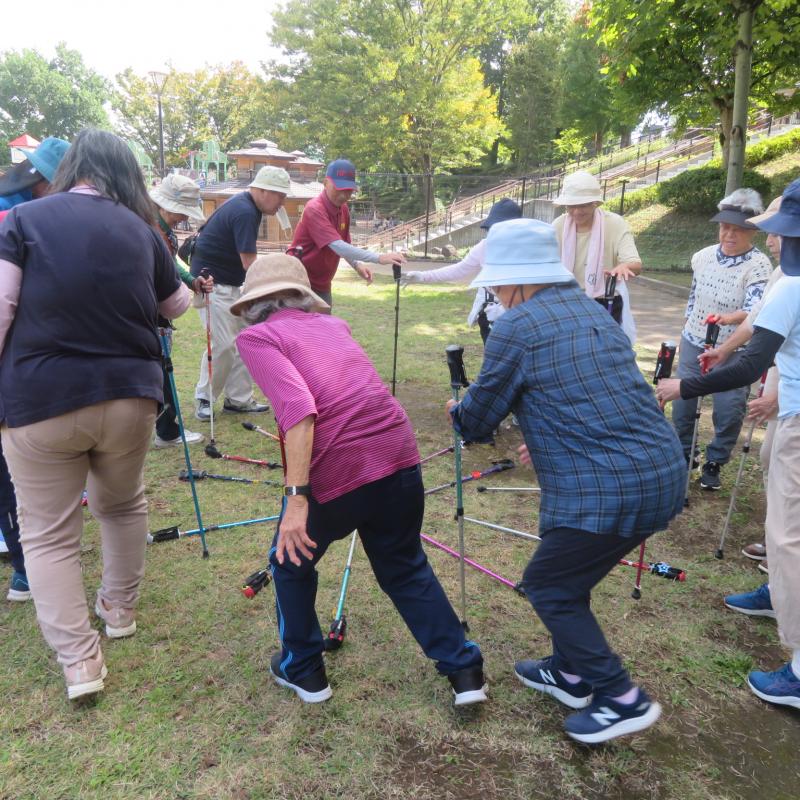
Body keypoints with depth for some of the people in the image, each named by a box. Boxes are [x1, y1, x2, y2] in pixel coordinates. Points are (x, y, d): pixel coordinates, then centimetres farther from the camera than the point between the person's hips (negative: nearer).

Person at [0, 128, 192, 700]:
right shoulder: (141, 230, 8)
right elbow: (176, 307, 21)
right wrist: (192, 290, 43)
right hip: (129, 396, 3)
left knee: (48, 534, 10)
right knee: (125, 505, 25)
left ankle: (79, 661, 9)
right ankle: (121, 609, 39)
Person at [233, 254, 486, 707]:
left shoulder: (257, 337, 3)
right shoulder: (332, 324, 21)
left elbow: (298, 408, -15)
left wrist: (296, 498, -17)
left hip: (336, 473, -5)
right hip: (400, 458, 5)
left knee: (291, 562, 25)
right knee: (405, 566, 28)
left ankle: (303, 671, 39)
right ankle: (465, 670, 31)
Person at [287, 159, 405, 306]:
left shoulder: (343, 209, 4)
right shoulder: (314, 209, -22)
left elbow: (344, 246, 14)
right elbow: (337, 246, -33)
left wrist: (357, 265, -7)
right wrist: (379, 258, -38)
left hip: (322, 284, 8)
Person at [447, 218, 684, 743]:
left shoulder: (515, 327, -9)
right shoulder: (592, 309, 14)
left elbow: (477, 423, 0)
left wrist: (458, 412, 22)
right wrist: (545, 441, 34)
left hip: (608, 491, -8)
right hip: (665, 474, 8)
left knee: (547, 584, 12)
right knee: (568, 576, 25)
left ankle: (622, 699, 17)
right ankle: (571, 673, 41)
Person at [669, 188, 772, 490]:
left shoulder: (759, 265, -15)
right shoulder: (704, 256, 0)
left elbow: (754, 307, -30)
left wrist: (726, 318, -50)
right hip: (693, 344, 4)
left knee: (729, 411, 1)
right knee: (682, 402, 11)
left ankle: (714, 463, 24)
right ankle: (683, 455, 31)